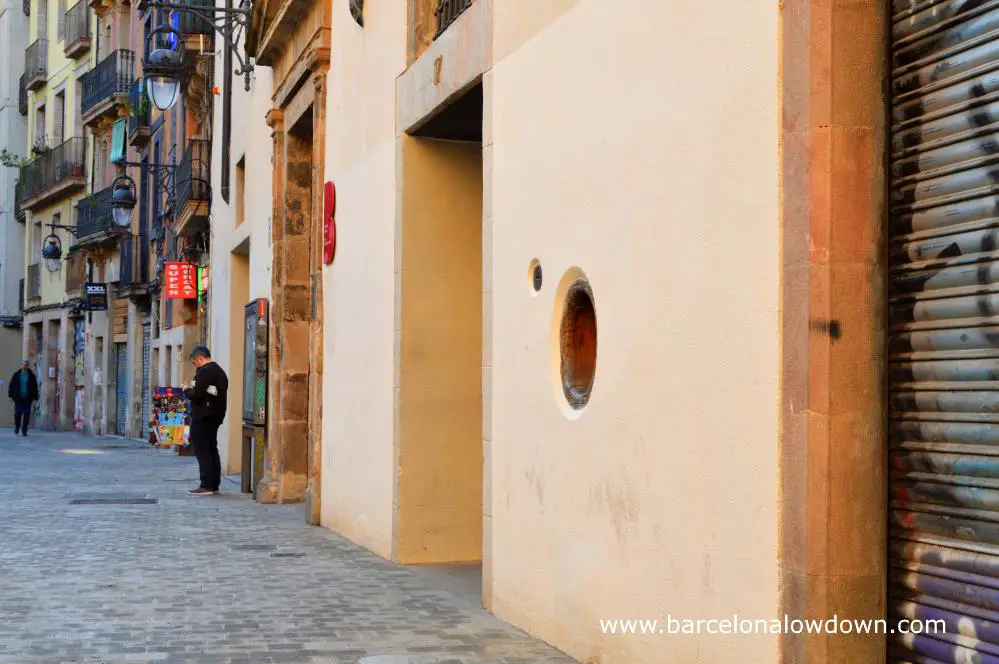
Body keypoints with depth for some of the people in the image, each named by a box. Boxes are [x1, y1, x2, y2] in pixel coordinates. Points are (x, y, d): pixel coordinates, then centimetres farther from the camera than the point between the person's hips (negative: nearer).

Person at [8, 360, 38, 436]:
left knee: (26, 415, -3)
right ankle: (17, 427, 24)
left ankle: (24, 430, 5)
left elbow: (35, 387, 5)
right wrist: (10, 396, 1)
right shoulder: (16, 374, 4)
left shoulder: (31, 375, 3)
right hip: (18, 398, 0)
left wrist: (35, 398, 1)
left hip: (27, 399, 0)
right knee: (17, 414, -2)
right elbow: (11, 385, 7)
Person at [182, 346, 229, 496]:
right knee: (212, 450, 13)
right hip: (216, 416, 9)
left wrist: (186, 390, -1)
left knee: (202, 451, -6)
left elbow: (196, 396, -21)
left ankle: (206, 486, -9)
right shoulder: (220, 372, 15)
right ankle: (214, 485, 15)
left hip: (202, 418, -9)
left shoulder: (204, 372, -15)